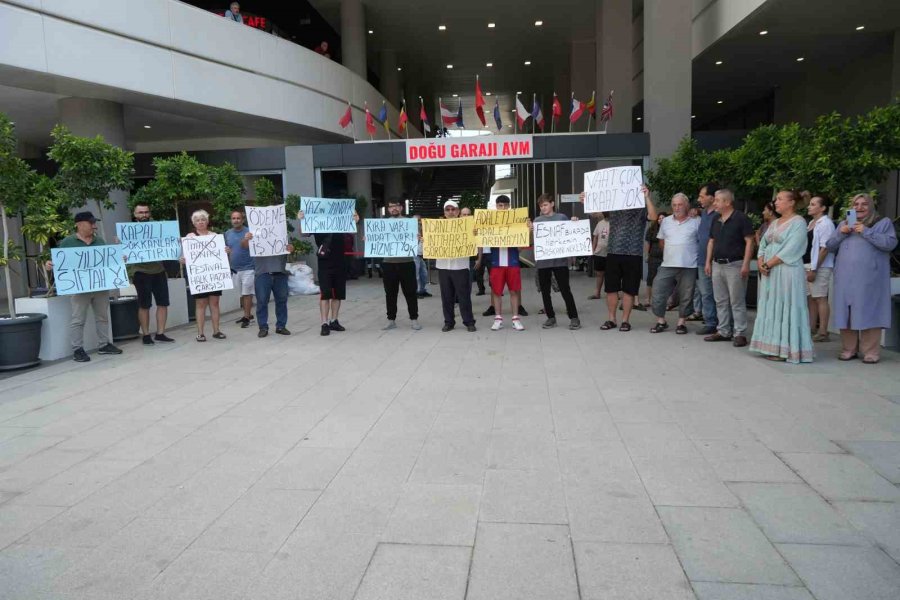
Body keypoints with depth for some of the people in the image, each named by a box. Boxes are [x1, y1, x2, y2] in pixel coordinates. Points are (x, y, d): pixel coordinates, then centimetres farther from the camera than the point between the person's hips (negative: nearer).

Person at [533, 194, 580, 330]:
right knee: (545, 291, 7)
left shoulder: (562, 218, 3)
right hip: (543, 260, 3)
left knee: (565, 289, -3)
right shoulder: (537, 220, 9)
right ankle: (551, 317, 19)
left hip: (559, 259, -3)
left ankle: (574, 318, 5)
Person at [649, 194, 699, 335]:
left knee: (686, 297, 5)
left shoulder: (696, 222, 0)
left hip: (689, 266, -2)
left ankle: (681, 323, 19)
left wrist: (689, 254, 1)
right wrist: (671, 253, 13)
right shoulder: (666, 221, 9)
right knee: (658, 293, 0)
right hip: (667, 265, 3)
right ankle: (661, 322, 14)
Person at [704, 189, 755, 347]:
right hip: (717, 265, 7)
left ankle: (740, 334, 2)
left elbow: (749, 241, -11)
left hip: (734, 265, -7)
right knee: (720, 301, 11)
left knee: (737, 302, -3)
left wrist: (746, 264, -17)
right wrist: (708, 262, 11)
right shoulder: (716, 221, 13)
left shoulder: (740, 218, -8)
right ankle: (723, 331, 19)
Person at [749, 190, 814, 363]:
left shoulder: (798, 222, -7)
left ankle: (784, 350, -1)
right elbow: (763, 244, 15)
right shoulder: (774, 223, 18)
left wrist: (768, 264, -15)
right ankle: (773, 347, 14)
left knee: (785, 308, -5)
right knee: (770, 308, 8)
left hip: (787, 271, -8)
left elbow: (790, 249, -16)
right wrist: (761, 262, -3)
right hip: (769, 272, 8)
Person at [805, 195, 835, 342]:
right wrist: (808, 268, 13)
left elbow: (824, 248, -16)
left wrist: (814, 269, -19)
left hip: (819, 267, -9)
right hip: (807, 265, 9)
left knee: (820, 298, -5)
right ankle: (812, 329, 20)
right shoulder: (811, 223, 16)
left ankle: (822, 332, -1)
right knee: (811, 298, 12)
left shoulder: (826, 224, -10)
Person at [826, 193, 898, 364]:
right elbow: (830, 246, 14)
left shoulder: (883, 223, 7)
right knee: (846, 313, 3)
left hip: (869, 278, -4)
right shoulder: (843, 224, 20)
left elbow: (890, 243, -8)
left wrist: (866, 232, -13)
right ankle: (849, 349, 10)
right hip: (846, 278, 4)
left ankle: (871, 352, -1)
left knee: (868, 312, -6)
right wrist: (841, 233, -3)